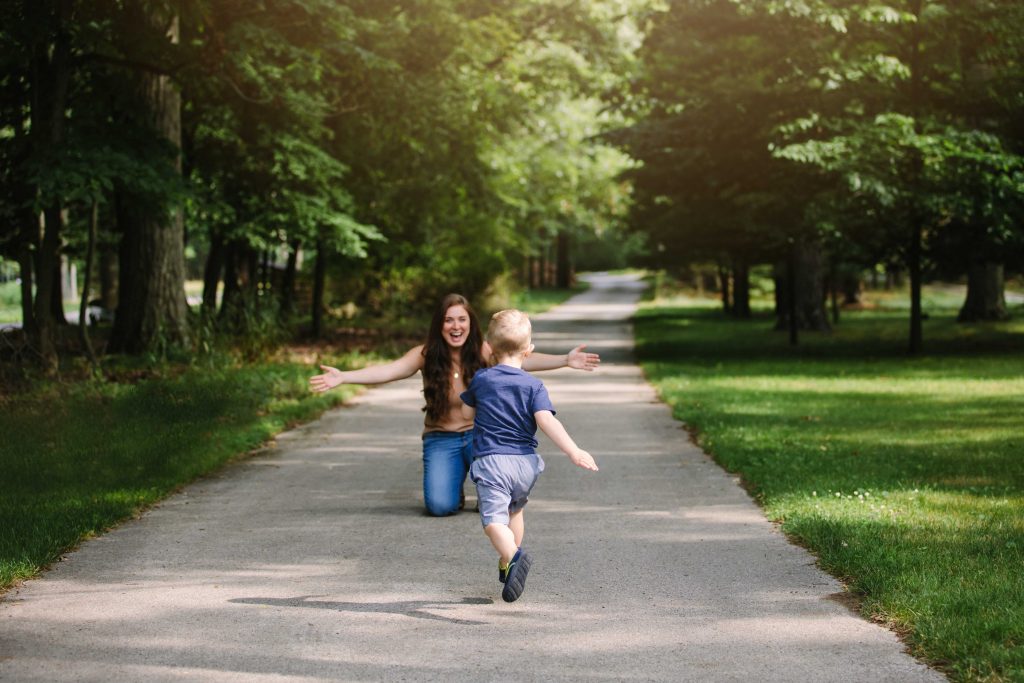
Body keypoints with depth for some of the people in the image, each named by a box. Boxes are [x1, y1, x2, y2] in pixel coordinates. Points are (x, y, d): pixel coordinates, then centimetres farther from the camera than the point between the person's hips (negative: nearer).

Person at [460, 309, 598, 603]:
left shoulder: (481, 380, 4)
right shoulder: (533, 385, 0)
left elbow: (467, 413, 18)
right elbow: (546, 420, -14)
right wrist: (574, 451, -19)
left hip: (490, 461, -3)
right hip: (525, 462, 3)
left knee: (494, 520, -14)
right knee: (515, 510, 29)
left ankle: (513, 556, -43)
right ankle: (506, 567, 38)